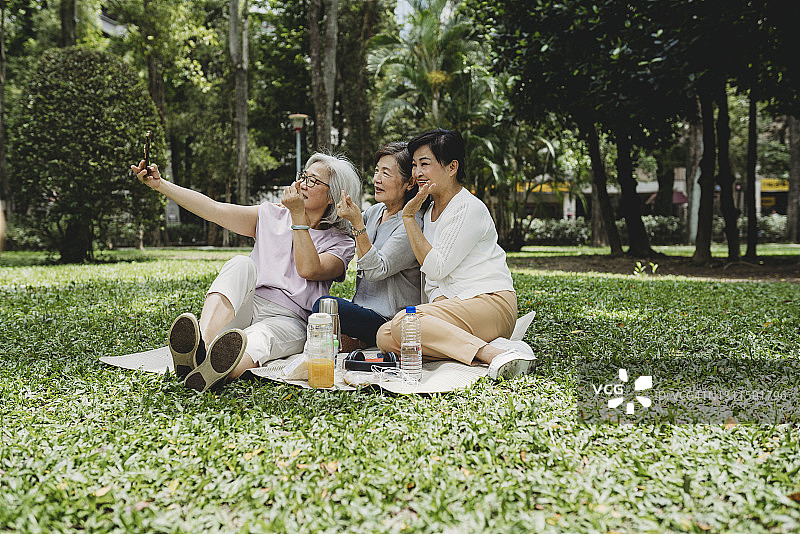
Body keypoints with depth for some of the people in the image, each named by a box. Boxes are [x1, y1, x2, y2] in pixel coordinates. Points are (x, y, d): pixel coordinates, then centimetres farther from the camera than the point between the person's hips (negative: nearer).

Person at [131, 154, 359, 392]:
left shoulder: (342, 245, 7)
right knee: (241, 264, -28)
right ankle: (199, 347, -55)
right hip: (246, 308, 3)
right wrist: (160, 184, -2)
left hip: (287, 321, -2)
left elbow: (309, 269, -14)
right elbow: (214, 209, 6)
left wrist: (298, 216, -11)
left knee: (259, 337, -37)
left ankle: (210, 374, -73)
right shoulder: (272, 216, 15)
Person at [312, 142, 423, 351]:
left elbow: (376, 271, -21)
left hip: (389, 320, -8)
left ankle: (354, 342, -4)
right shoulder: (375, 211, 11)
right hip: (362, 308, 8)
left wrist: (358, 223, -26)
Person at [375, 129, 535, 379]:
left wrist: (409, 217, -8)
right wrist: (439, 302, -6)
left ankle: (493, 353, -32)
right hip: (453, 303, 9)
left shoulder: (470, 208, -8)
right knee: (384, 337, -15)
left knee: (403, 321, -29)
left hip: (490, 302, -9)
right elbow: (431, 281, 16)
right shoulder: (430, 211, 19)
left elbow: (435, 269, -13)